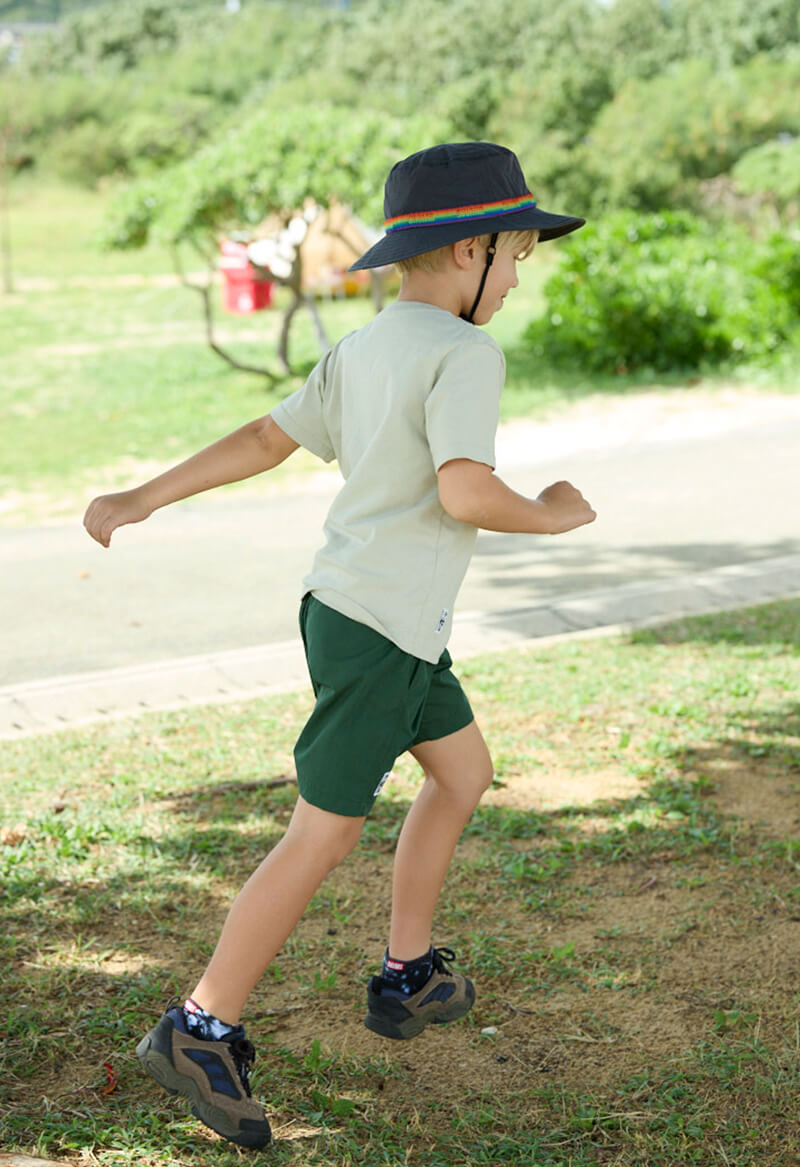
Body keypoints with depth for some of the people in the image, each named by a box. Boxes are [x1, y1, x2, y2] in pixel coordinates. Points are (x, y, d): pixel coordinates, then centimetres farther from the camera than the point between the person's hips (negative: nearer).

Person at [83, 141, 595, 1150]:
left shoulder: (359, 350, 10)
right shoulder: (464, 354, -16)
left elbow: (266, 438, 11)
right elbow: (465, 493, -27)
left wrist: (146, 499, 14)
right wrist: (552, 515, -9)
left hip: (354, 611, 10)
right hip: (380, 627, -10)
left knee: (463, 768, 22)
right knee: (324, 835, -5)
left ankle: (408, 978, 30)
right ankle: (201, 1030, 1)